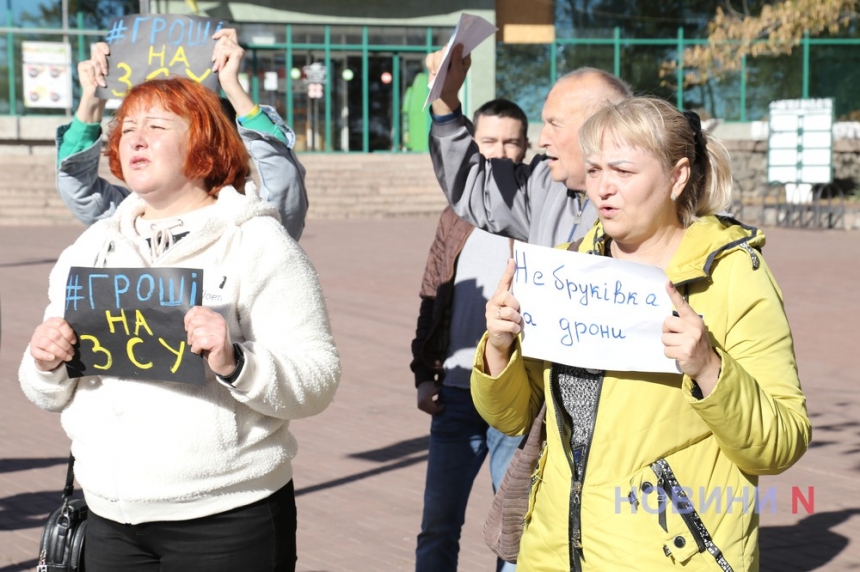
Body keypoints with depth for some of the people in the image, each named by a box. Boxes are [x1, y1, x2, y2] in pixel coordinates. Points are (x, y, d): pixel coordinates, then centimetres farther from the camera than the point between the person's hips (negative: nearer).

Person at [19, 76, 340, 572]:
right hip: (111, 518, 5)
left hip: (228, 518, -4)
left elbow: (317, 381, -12)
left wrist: (234, 363, -28)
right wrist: (47, 366, -6)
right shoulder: (90, 248, 11)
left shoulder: (257, 244, -5)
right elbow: (53, 397, 15)